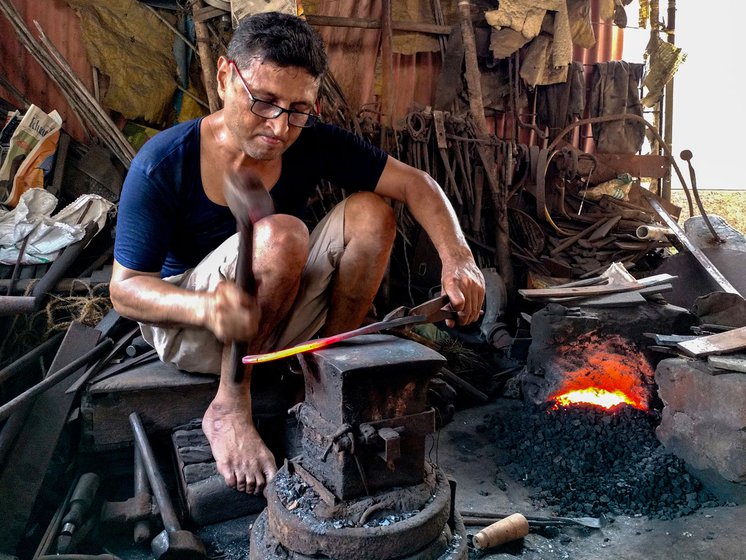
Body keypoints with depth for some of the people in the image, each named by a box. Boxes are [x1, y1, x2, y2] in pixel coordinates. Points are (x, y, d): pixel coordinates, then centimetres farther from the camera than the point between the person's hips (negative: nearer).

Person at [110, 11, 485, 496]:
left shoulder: (313, 144, -11)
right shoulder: (163, 165, -20)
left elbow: (414, 183, -12)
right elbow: (125, 289, -20)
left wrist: (458, 259, -30)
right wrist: (206, 307, -41)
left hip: (276, 322, 5)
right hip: (187, 324, -4)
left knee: (371, 213, -14)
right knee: (280, 235, -33)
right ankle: (230, 406, -21)